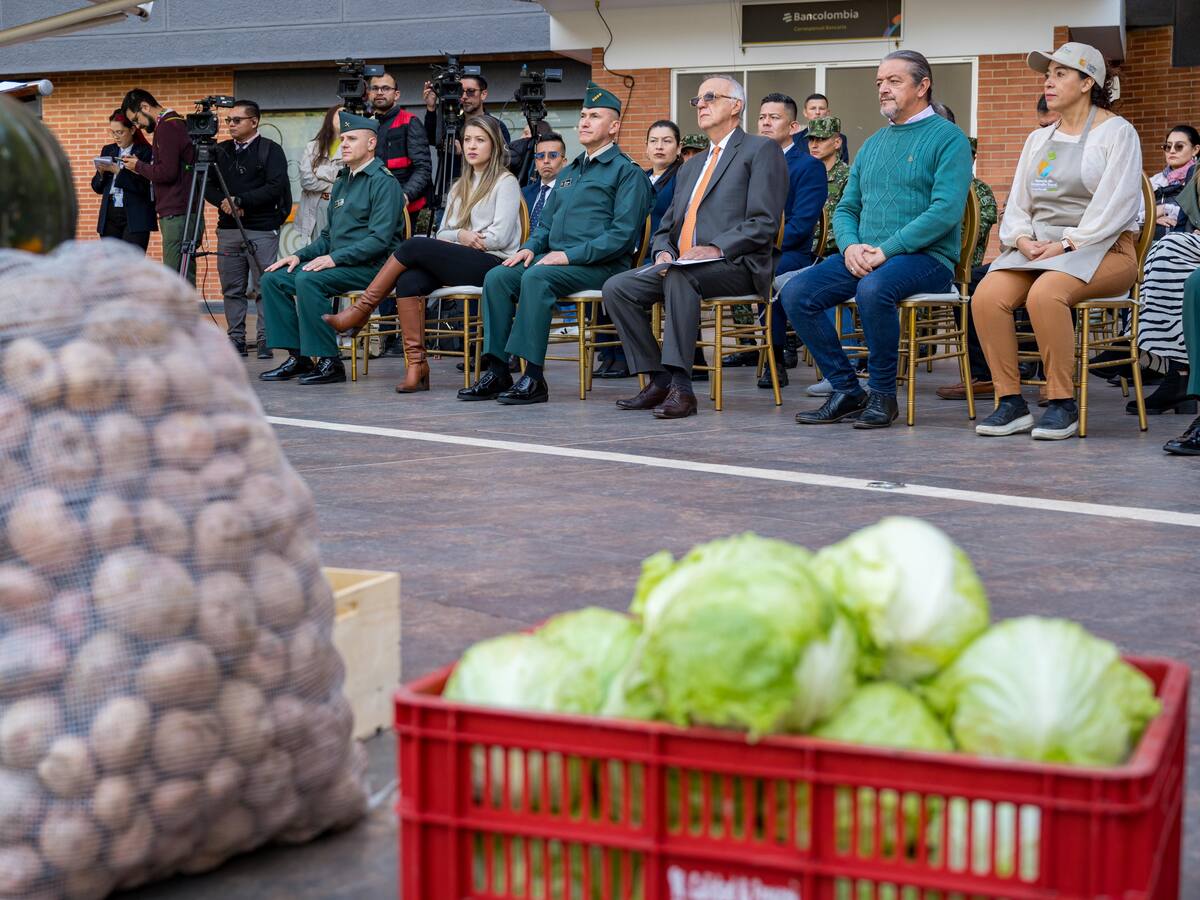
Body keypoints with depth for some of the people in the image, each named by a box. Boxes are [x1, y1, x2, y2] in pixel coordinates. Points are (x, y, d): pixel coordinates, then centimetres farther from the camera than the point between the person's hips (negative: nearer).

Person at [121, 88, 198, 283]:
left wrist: (139, 166, -3)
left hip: (177, 215, -10)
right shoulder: (177, 123, 19)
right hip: (181, 214, 10)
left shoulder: (167, 127, -11)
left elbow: (168, 172, -18)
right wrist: (141, 166, 14)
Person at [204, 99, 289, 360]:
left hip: (262, 230, -5)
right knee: (232, 288, 5)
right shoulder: (220, 151, 15)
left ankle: (266, 339, 0)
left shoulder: (270, 150, 0)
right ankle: (236, 338, 11)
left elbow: (276, 187, -11)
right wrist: (222, 201, -7)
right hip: (228, 229, 5)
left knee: (265, 287, -6)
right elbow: (208, 186, 14)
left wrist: (241, 201, -14)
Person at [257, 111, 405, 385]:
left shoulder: (384, 182, -9)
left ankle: (329, 362, -25)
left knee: (309, 280, -31)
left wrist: (335, 258, -24)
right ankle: (298, 357, -6)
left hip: (371, 267, -9)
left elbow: (379, 239, -19)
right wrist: (299, 255, 7)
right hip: (340, 263, 9)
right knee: (273, 279, -4)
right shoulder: (341, 182, 20)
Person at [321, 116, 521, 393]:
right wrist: (462, 235, -3)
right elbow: (442, 234, 18)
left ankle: (361, 311, -14)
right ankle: (416, 364, -29)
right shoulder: (460, 186, 26)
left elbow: (500, 237, -8)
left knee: (414, 246, -23)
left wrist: (462, 238, 0)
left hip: (493, 264, -6)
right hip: (460, 263, 6)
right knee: (409, 280, -25)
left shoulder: (505, 182, 4)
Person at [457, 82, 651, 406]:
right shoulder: (568, 172, 25)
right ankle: (497, 372, -19)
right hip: (555, 259, 8)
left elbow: (622, 234, -13)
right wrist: (530, 247, 6)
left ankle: (533, 377, -33)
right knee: (497, 276, -15)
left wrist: (569, 255, -18)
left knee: (536, 277, -33)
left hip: (599, 267, -8)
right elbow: (546, 223, 29)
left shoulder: (627, 172, -1)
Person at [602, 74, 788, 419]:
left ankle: (681, 386, -37)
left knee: (680, 276, -37)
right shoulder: (691, 167, 28)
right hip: (682, 266, 8)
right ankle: (659, 380, -11)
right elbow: (666, 227, 24)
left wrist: (716, 249, -21)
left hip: (737, 266, -7)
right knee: (617, 287, -13)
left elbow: (764, 224, -9)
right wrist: (663, 253, 0)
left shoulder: (761, 150, 3)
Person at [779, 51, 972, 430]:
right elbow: (846, 209, 19)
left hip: (926, 257, -7)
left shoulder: (948, 138, -1)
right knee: (795, 294, -14)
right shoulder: (873, 144, 21)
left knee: (873, 289, -38)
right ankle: (847, 391, -7)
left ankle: (882, 394, -19)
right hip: (863, 257, 7)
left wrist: (886, 250, -19)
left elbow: (946, 211, -15)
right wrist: (850, 246, -5)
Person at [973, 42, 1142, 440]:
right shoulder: (1038, 139, 22)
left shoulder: (1116, 132, 2)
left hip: (1103, 249, -6)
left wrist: (1067, 244, -18)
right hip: (1038, 248, 6)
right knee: (987, 296, -24)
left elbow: (1115, 205, -10)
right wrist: (1022, 238, -4)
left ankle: (1062, 403, -26)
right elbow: (1017, 203, 18)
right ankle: (1010, 403, -19)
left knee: (1045, 294, -37)